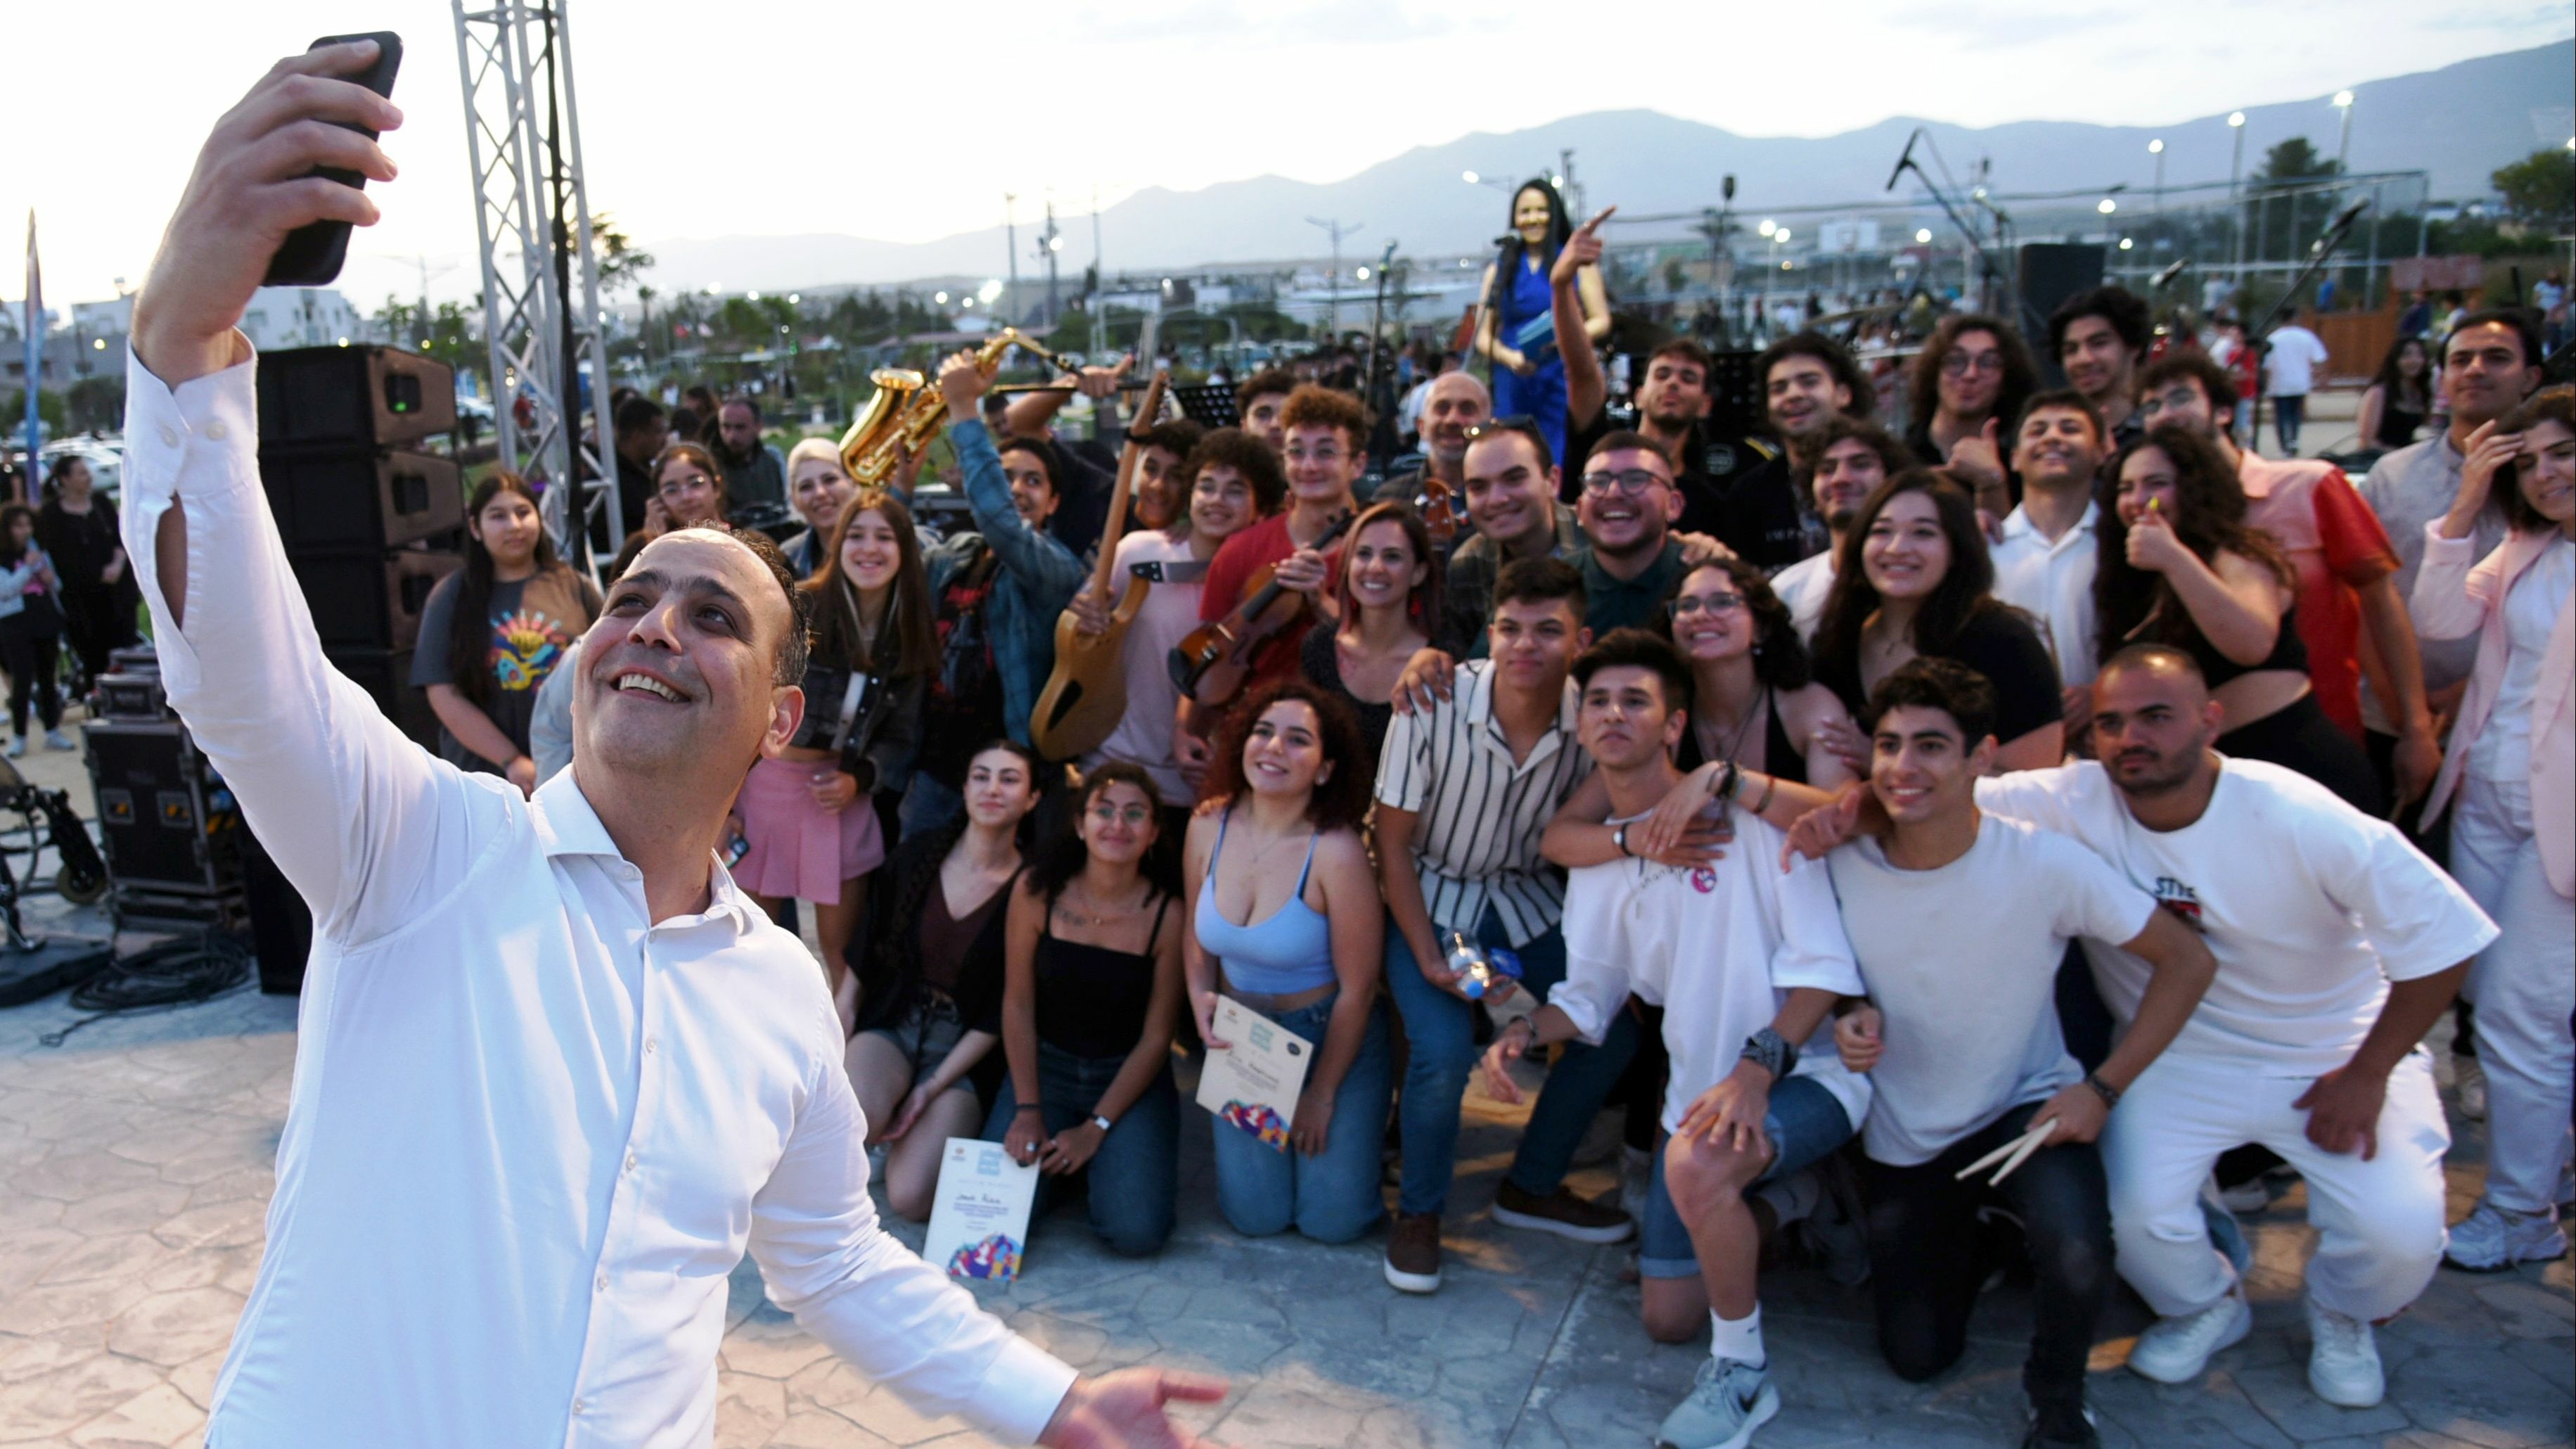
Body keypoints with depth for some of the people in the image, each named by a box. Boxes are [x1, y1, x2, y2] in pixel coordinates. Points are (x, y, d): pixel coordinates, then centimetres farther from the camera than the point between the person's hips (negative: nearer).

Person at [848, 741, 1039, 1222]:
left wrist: (933, 1088, -12)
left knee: (911, 1199, -19)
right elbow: (863, 957, 6)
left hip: (966, 1051, -2)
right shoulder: (918, 855, -1)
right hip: (893, 1024, 2)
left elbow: (1000, 1015, -7)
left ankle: (922, 1132, 13)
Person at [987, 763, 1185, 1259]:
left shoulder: (1168, 916, -14)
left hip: (1130, 1078, -1)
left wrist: (1095, 1129, -12)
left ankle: (1103, 1158, 14)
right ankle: (1053, 1159, 16)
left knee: (1136, 1233, -19)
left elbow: (1155, 1038, -8)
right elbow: (1018, 1003, -4)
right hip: (1045, 1065, 1)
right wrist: (1028, 1109, -9)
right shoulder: (1037, 892, -10)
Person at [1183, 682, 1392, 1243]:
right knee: (1255, 1216, -1)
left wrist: (1321, 1096, -8)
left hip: (1335, 1039, -3)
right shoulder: (1209, 827, -10)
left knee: (1330, 1219, -4)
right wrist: (1201, 999, -14)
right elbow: (1197, 938, 7)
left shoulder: (1336, 853, -25)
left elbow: (1357, 990, -16)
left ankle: (1345, 1128, 27)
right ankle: (1262, 1142, 30)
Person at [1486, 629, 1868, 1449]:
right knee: (1667, 1320, 8)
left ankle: (1742, 1373, -14)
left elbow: (1824, 965, -17)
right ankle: (1772, 1216, 36)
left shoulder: (1742, 812, -13)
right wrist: (1526, 1031, -8)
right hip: (1703, 1096, 7)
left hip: (1808, 1072, -6)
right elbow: (1590, 996, 13)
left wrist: (1757, 1068, -29)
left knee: (1695, 1164, -38)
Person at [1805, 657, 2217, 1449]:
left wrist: (2103, 1089, -18)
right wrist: (1847, 1021, -20)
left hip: (2026, 1110, -2)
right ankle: (1967, 1244, 41)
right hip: (1903, 1138, 3)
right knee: (1917, 1357, 8)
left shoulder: (2044, 864, -23)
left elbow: (2187, 960, -13)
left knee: (2078, 1265, -32)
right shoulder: (1841, 863, -17)